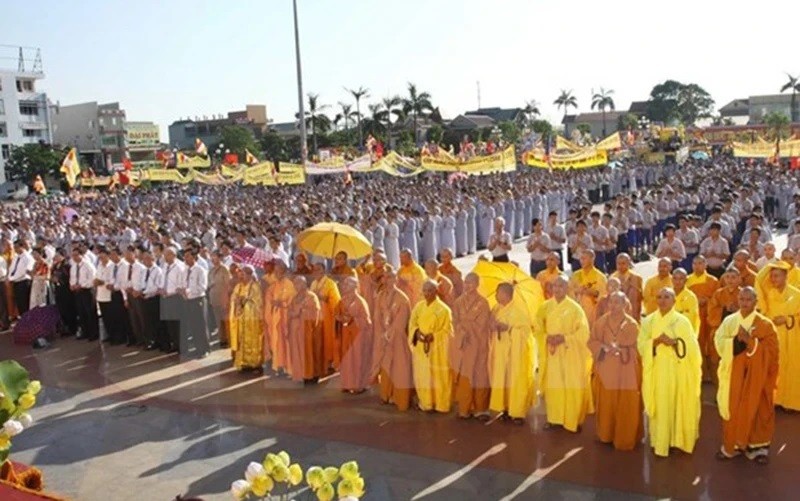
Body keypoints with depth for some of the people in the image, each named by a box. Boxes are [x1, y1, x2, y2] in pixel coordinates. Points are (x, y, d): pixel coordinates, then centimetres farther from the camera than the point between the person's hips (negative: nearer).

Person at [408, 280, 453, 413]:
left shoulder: (443, 309, -7)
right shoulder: (418, 307, 8)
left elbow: (447, 330, -8)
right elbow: (412, 324, 9)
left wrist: (433, 336, -20)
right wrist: (417, 333, -12)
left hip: (437, 350, -4)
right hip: (421, 348, 5)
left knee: (437, 376, 0)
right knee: (422, 376, 8)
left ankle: (440, 404, 10)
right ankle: (426, 403, 19)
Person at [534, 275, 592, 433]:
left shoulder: (575, 307, -8)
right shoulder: (545, 307, 3)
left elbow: (584, 332, -9)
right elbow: (538, 329, 7)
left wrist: (564, 338, -18)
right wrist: (547, 338, -12)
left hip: (570, 354, -3)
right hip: (551, 353, 3)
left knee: (572, 387, -1)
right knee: (552, 385, 8)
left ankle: (574, 420, 13)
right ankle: (553, 417, 22)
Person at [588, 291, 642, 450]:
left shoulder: (631, 324, -6)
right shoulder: (601, 322, 2)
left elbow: (636, 348, -7)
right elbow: (592, 342, 0)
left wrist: (619, 349, -22)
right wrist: (605, 347, -18)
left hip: (625, 371, -2)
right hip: (605, 370, 2)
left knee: (625, 407, 2)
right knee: (606, 404, 9)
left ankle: (625, 439, 14)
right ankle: (606, 435, 25)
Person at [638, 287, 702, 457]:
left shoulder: (682, 321, -2)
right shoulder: (648, 321, 4)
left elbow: (692, 347, -6)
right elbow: (641, 345, 0)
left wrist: (674, 342, -21)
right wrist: (656, 341, -17)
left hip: (676, 371, -1)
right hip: (656, 370, 2)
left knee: (677, 406, 1)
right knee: (659, 407, 3)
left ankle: (677, 439, 15)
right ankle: (660, 443, 13)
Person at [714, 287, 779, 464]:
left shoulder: (765, 324, -5)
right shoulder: (729, 320, 2)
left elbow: (770, 350, -11)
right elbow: (719, 341, -7)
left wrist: (750, 340, -22)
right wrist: (737, 340, -23)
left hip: (756, 375, -2)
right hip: (734, 373, 2)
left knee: (756, 409, 5)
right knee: (733, 409, 6)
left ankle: (758, 446, 16)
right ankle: (732, 444, 18)